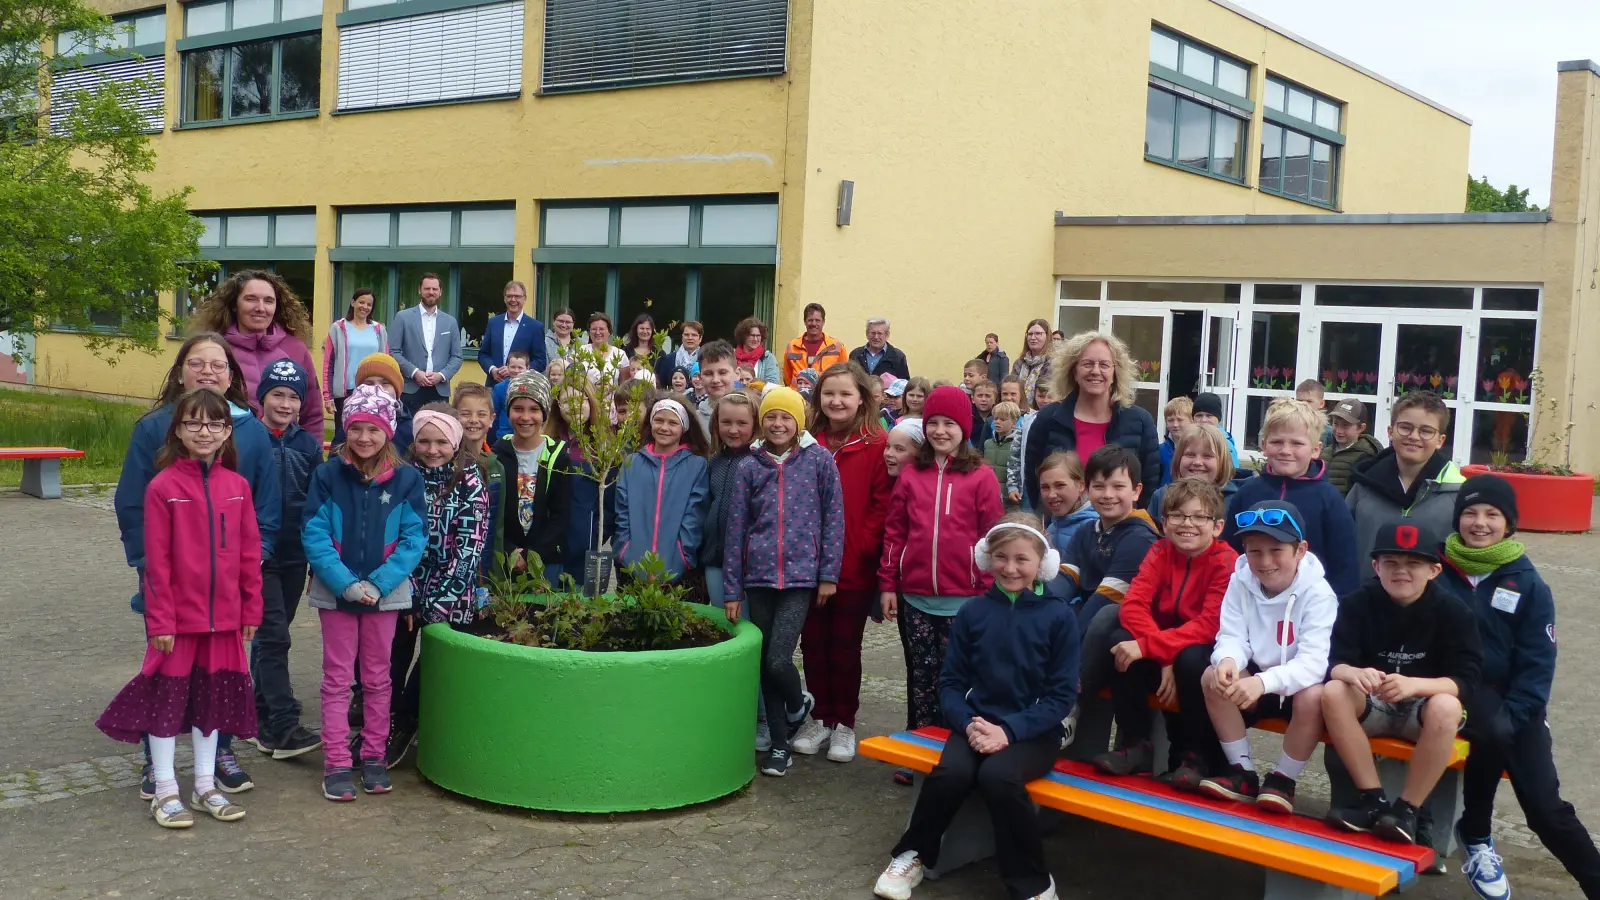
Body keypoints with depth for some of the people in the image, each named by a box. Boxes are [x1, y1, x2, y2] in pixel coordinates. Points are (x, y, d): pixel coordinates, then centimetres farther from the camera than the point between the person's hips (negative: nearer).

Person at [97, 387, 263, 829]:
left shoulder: (237, 486, 1)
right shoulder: (163, 486, -10)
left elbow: (249, 553, 5)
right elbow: (157, 561, -10)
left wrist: (251, 609, 5)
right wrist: (160, 619, -10)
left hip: (223, 615, 4)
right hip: (178, 615, -4)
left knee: (212, 697, 13)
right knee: (168, 697, 6)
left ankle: (205, 786, 26)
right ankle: (165, 791, 18)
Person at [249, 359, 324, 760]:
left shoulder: (308, 445, 8)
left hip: (294, 557, 4)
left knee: (272, 636, 13)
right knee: (273, 636, -10)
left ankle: (262, 719, 24)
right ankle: (284, 727, -11)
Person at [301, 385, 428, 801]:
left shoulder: (406, 478, -4)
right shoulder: (327, 475, -5)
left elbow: (414, 538, -6)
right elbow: (315, 536, -8)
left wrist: (378, 584, -15)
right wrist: (346, 583, -17)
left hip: (386, 593, 1)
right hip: (335, 592, -1)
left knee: (377, 678, 11)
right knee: (337, 679, 5)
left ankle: (374, 757, 22)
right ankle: (336, 763, 10)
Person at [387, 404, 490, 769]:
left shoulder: (470, 481, -3)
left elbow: (470, 545, -8)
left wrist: (439, 600, -13)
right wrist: (407, 596, -9)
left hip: (450, 595, -2)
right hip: (403, 588, 2)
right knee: (394, 659, -2)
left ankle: (403, 724, 19)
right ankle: (382, 724, 15)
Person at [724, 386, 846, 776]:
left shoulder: (819, 460, -2)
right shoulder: (748, 466, 3)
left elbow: (833, 518, 0)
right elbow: (736, 528, 4)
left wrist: (829, 573, -4)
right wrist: (732, 589, 3)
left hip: (801, 575, -3)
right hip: (759, 577, 3)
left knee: (779, 661, -12)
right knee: (765, 664, 7)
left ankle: (798, 707, 21)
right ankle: (779, 742, 23)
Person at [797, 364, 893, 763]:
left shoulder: (877, 444, -6)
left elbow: (882, 505, -7)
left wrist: (862, 548, -13)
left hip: (855, 567, -3)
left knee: (845, 645, 7)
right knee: (813, 642, 10)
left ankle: (844, 723, 20)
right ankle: (820, 718, 25)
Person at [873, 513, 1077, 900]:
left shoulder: (1058, 617, -4)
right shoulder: (972, 612, 3)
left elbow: (1062, 694, -6)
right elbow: (951, 681, 6)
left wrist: (1009, 729, -17)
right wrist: (968, 723, -14)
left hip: (1034, 731, -2)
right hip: (978, 723, 2)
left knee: (997, 775, -33)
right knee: (949, 773, -28)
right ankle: (914, 854, 0)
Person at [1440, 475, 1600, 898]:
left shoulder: (1528, 585, 0)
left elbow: (1536, 667, 0)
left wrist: (1508, 718, -15)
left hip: (1511, 701, 1)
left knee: (1545, 807, -10)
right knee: (1493, 734, -32)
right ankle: (1477, 835, -8)